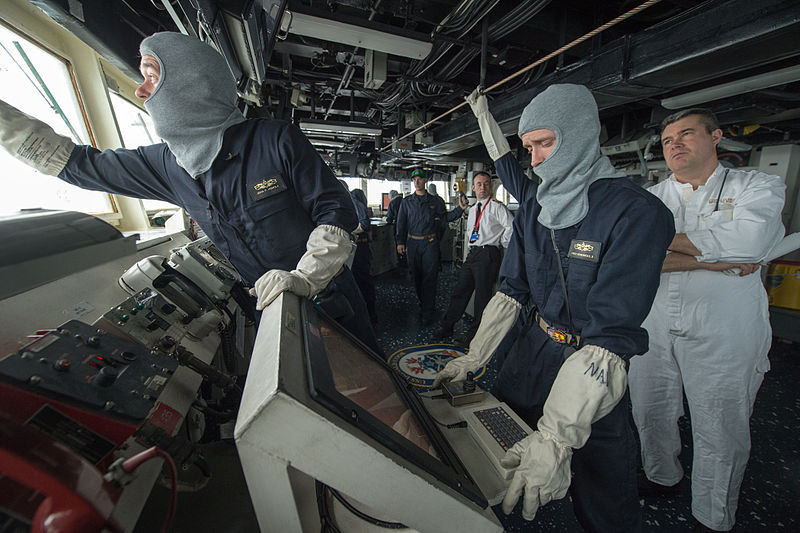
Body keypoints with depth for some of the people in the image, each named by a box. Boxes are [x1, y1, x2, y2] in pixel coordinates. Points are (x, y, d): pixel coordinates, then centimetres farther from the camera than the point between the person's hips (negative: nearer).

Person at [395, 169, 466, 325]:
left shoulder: (436, 201, 7)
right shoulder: (407, 202, 10)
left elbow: (445, 217, 7)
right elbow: (401, 223, 9)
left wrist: (460, 208, -8)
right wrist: (400, 242, 1)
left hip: (430, 243, -2)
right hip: (412, 244, 2)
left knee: (429, 277, -4)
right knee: (416, 276, 10)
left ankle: (428, 312, 3)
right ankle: (422, 304, 29)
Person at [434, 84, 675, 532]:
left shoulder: (638, 212, -20)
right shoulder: (537, 204, 0)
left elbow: (611, 332, -28)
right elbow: (513, 289, -1)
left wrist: (556, 437, -35)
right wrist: (473, 358, -7)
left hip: (592, 370, -5)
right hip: (534, 344, 6)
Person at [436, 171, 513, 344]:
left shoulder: (496, 207, -4)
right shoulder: (472, 209, 19)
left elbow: (512, 226, -13)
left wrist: (502, 244, -5)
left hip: (488, 254, -7)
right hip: (472, 253, 7)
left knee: (482, 296, 0)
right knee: (460, 291, 10)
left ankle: (475, 333, 16)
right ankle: (446, 327, 20)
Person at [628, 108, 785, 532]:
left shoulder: (759, 187, 2)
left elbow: (748, 241, -18)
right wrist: (712, 259, -15)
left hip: (722, 333, -2)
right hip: (654, 325, 3)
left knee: (719, 433, 11)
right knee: (650, 413, 17)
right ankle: (662, 478, 44)